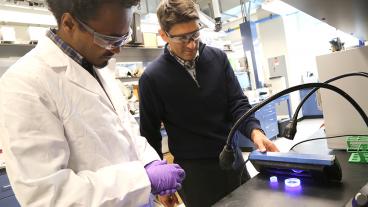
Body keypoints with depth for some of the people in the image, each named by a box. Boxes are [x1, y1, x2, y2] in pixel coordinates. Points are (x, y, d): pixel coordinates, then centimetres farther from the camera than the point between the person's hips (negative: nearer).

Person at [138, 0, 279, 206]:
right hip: (193, 170, -3)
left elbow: (237, 103, -1)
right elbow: (150, 134, -4)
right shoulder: (152, 78, -11)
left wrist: (254, 131, -21)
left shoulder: (219, 58, -3)